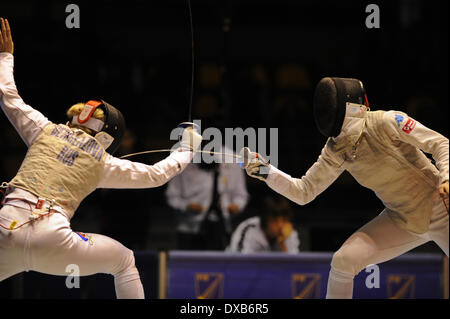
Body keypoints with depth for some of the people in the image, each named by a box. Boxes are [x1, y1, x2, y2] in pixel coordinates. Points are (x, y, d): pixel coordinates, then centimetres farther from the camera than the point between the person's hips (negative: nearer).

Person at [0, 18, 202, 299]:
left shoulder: (46, 130, 17)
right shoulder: (103, 162, 15)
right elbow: (157, 175, 24)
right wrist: (186, 152, 41)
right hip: (50, 243, -1)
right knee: (124, 259, 24)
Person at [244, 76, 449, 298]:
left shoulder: (385, 122, -20)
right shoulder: (336, 151, -3)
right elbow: (304, 192, -1)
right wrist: (266, 172, -14)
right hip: (401, 220, 5)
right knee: (344, 260, -12)